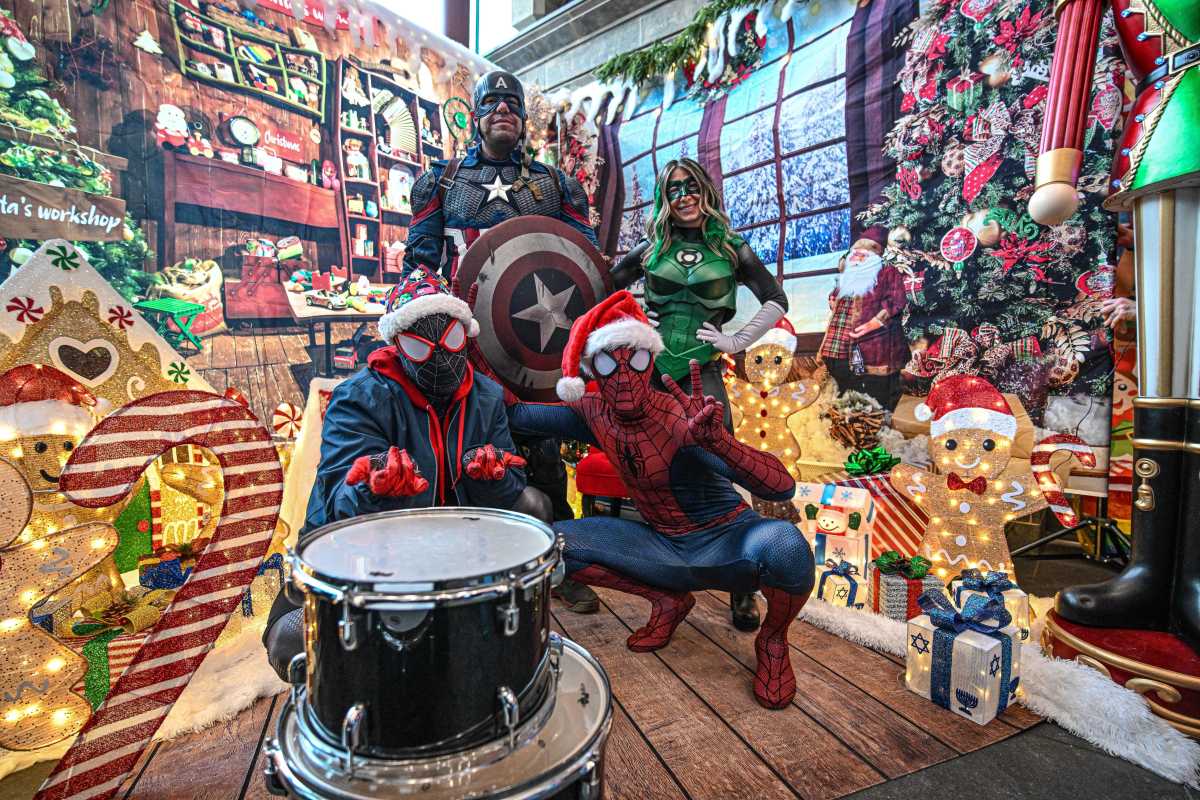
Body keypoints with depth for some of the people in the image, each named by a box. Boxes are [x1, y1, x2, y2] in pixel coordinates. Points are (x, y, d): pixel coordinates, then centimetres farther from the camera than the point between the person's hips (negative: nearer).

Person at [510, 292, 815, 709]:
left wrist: (718, 441, -50)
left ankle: (773, 641, 0)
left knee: (784, 546, -38)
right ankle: (669, 601, 10)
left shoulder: (681, 418, -25)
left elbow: (783, 488, -33)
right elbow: (521, 415, 2)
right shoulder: (595, 412, -8)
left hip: (725, 542, -4)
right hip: (663, 546, 5)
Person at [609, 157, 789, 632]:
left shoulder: (730, 249, 7)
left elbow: (776, 301, 5)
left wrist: (737, 342, -3)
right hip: (645, 369, 3)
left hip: (700, 372, -2)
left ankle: (741, 589, 6)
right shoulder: (652, 248, 12)